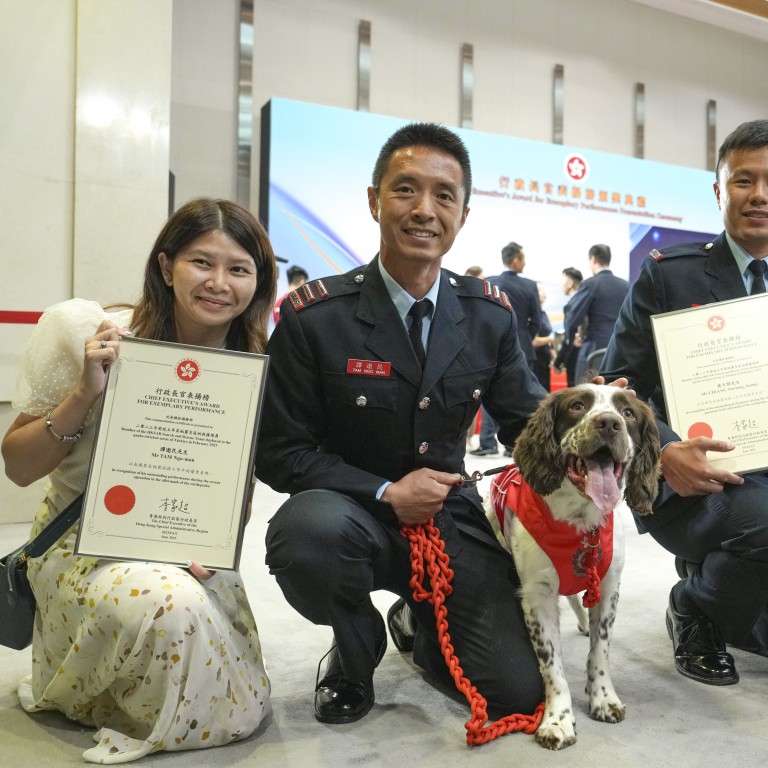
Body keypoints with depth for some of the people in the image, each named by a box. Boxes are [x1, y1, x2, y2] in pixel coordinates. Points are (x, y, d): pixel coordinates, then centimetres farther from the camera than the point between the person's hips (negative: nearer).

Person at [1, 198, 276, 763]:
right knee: (172, 606, -35)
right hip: (84, 545, -3)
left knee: (240, 710, -4)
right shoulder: (94, 338, -16)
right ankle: (71, 687, 2)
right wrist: (86, 392, -27)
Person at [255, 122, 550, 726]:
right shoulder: (314, 316, -13)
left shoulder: (491, 316, -1)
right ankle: (356, 649, 0)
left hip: (450, 519, 3)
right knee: (309, 530, -38)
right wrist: (386, 494, -18)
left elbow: (531, 423, 5)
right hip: (354, 515, -2)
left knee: (518, 693, -7)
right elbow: (279, 452, -9)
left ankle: (418, 625, 28)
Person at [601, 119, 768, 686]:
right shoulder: (668, 272, 0)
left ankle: (709, 576, 29)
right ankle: (696, 609, -2)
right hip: (690, 485, -5)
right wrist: (665, 452, -23)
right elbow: (620, 385, -5)